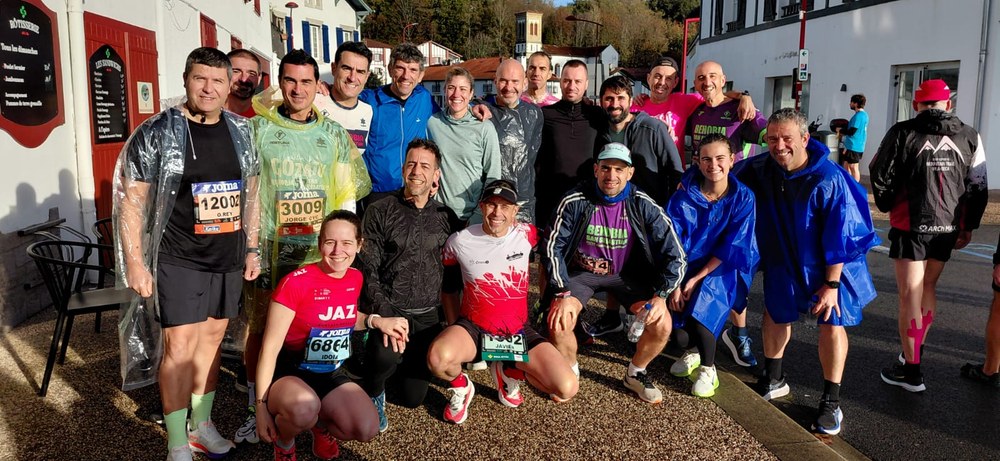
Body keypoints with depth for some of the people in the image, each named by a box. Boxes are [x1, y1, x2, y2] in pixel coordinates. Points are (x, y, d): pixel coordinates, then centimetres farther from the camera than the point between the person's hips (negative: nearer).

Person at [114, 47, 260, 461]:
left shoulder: (241, 132, 6)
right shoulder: (157, 133, -8)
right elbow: (131, 201, -8)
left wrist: (251, 249, 11)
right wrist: (135, 262, -11)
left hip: (228, 259, 5)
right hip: (178, 259, -4)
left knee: (211, 338, 13)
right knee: (180, 345, -4)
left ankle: (201, 425, 29)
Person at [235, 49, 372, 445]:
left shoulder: (335, 134, 8)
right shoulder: (256, 129, 1)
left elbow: (348, 193, 10)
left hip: (320, 253, 2)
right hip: (267, 252, -1)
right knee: (260, 330, 5)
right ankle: (255, 409, 20)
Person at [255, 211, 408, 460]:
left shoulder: (356, 279, -1)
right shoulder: (295, 283, -20)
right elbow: (270, 348, -16)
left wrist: (376, 321, 1)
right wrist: (262, 404, -17)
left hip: (330, 374, 5)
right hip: (288, 372, -5)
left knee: (367, 430, -18)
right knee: (304, 409, -39)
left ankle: (321, 423, 17)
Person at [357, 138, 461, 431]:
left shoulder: (446, 218, 7)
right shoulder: (380, 212, -2)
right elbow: (368, 271, -8)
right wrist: (385, 316, -20)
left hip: (428, 317, 3)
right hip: (389, 310, -3)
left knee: (412, 397, 5)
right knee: (386, 356, -35)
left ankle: (399, 363, 38)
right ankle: (372, 394, -1)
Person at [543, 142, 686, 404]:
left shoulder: (643, 206, -15)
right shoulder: (575, 201, -18)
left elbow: (674, 254, -12)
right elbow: (554, 247, -14)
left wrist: (661, 295, -23)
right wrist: (563, 293, -24)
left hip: (626, 274, 1)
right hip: (582, 272, -1)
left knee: (662, 325, -19)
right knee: (558, 323, -26)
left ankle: (635, 374, 12)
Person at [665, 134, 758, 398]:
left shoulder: (743, 198, -10)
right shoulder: (685, 196, -8)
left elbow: (731, 249, -12)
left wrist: (697, 279, -17)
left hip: (724, 270, -2)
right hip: (687, 266, 2)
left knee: (700, 306, -27)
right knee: (673, 305, -20)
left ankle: (708, 369, -2)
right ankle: (693, 352, 14)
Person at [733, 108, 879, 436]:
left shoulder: (829, 180, -27)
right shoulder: (761, 169, -13)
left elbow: (840, 237, -23)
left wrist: (831, 284, -21)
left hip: (830, 264, -5)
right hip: (784, 261, 5)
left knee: (832, 324, -7)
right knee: (775, 314, 12)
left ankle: (831, 402, 6)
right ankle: (773, 380, 32)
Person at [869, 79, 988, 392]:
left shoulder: (903, 133, -7)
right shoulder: (969, 137, 4)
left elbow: (880, 175, -5)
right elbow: (978, 187, 6)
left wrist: (887, 206, 13)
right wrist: (968, 226, 15)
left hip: (910, 227, -4)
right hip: (948, 229, 4)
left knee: (910, 296, 1)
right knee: (928, 288, 21)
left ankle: (911, 370, 5)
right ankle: (916, 348, 35)